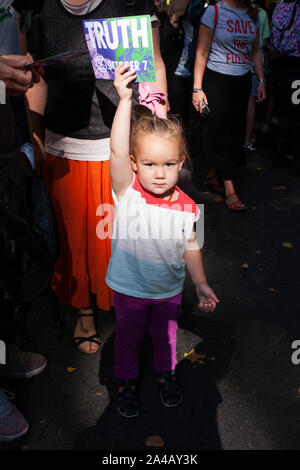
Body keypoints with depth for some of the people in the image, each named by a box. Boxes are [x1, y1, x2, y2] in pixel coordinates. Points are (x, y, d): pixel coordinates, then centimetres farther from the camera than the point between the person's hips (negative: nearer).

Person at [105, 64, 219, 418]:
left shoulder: (186, 206, -13)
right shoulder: (127, 192, -22)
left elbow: (190, 247, 0)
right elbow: (117, 152, -38)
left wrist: (201, 285, 2)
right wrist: (125, 100, -46)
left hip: (169, 290, 2)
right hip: (130, 290, -2)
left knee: (165, 336, 24)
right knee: (128, 338, 20)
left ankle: (165, 374, 52)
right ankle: (126, 382, 45)